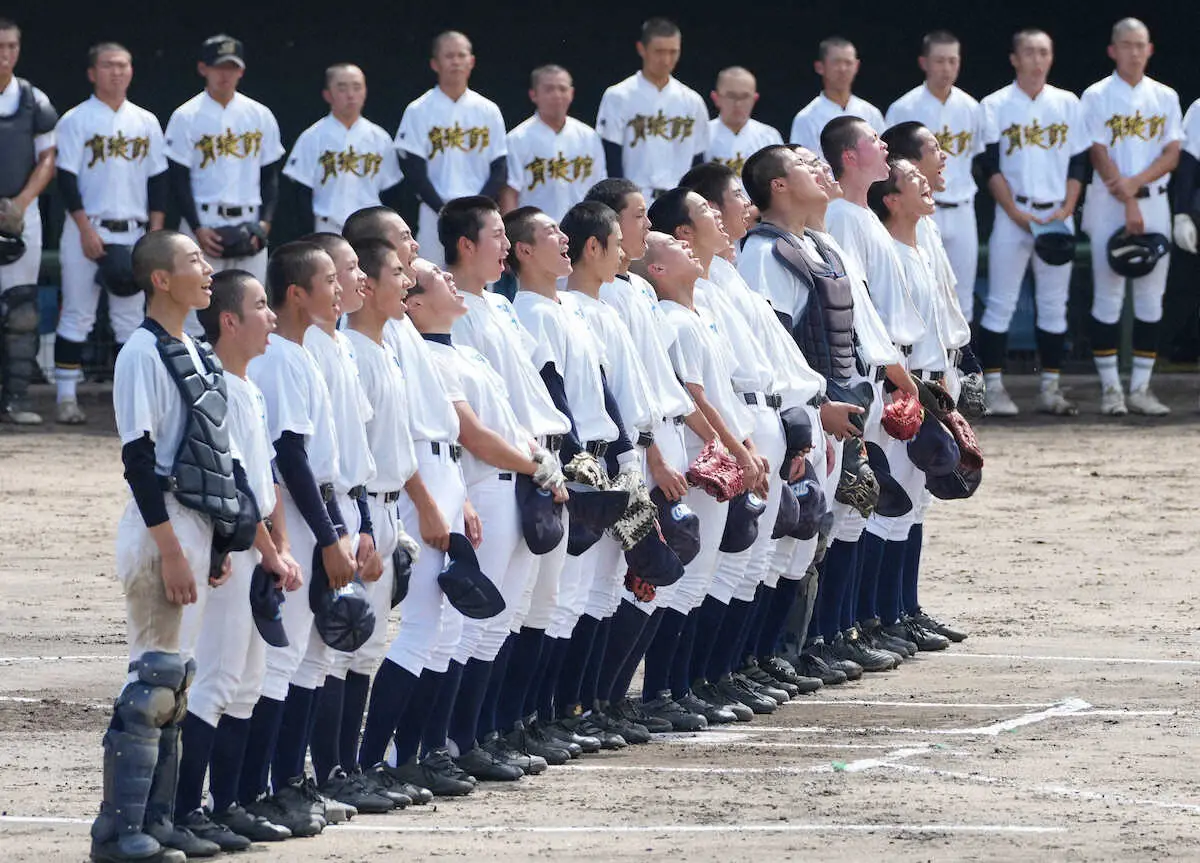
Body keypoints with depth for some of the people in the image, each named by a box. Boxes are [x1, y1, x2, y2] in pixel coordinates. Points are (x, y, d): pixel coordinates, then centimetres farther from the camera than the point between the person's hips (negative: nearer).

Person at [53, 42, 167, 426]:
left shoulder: (146, 122, 11)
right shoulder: (75, 121, -1)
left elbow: (158, 179, 12)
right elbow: (66, 179, -6)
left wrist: (155, 232, 2)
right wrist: (86, 229, -14)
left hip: (133, 234, 4)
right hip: (87, 231, -4)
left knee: (131, 316, 5)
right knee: (77, 315, -4)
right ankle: (66, 397, -1)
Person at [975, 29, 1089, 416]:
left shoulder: (1067, 104, 10)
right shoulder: (995, 105, 1)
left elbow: (1078, 163, 8)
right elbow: (991, 166, -4)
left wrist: (1065, 211, -5)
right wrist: (1018, 214, -13)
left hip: (1057, 216, 3)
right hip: (1012, 216, -3)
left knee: (1054, 304, 5)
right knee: (1001, 303, -5)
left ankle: (1050, 388, 9)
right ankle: (994, 387, -4)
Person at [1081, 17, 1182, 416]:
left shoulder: (1165, 97, 10)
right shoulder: (1097, 97, 0)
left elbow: (1172, 155, 3)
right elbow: (1100, 155, -8)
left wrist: (1134, 182, -14)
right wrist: (1127, 204, -16)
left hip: (1154, 202, 3)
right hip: (1109, 204, -3)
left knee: (1151, 297, 1)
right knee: (1108, 296, -4)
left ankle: (1141, 388, 5)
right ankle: (1110, 388, 1)